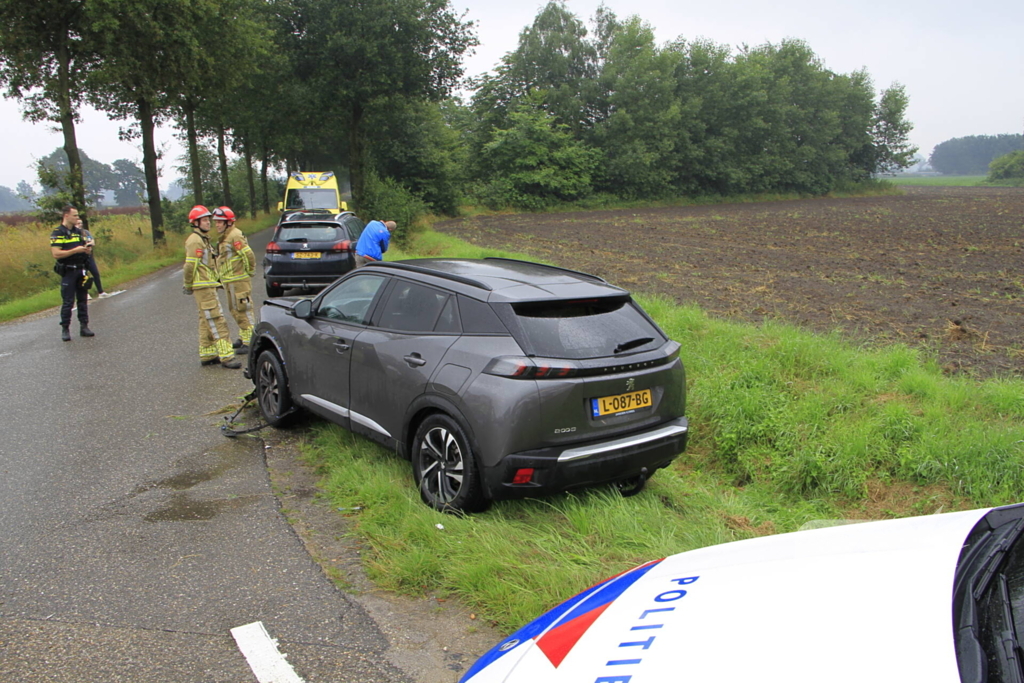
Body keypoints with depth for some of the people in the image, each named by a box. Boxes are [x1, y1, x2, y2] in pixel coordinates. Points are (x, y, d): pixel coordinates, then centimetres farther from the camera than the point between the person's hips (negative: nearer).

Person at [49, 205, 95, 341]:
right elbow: (56, 254, -17)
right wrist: (75, 250, -20)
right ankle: (65, 329, 4)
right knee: (68, 302, -4)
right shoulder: (57, 233, -8)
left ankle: (84, 327, 15)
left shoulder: (78, 231, 13)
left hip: (81, 270, 6)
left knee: (83, 300, 9)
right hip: (68, 272, -6)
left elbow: (85, 247, 22)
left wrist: (87, 249, -2)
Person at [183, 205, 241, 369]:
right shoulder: (194, 240, -13)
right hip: (203, 287, -10)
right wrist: (189, 286, -10)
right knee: (216, 321, -12)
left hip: (208, 286, 10)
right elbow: (190, 265, -19)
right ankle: (226, 355, -13)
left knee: (206, 322, 14)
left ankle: (207, 355, 22)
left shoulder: (203, 239, 19)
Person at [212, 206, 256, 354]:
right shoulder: (224, 237, 16)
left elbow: (249, 255, -23)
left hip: (239, 281, -10)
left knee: (243, 310, -7)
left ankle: (249, 342, -4)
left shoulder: (235, 236, -16)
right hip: (230, 281, 10)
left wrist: (249, 271, -11)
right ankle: (243, 337, 30)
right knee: (234, 310, 18)